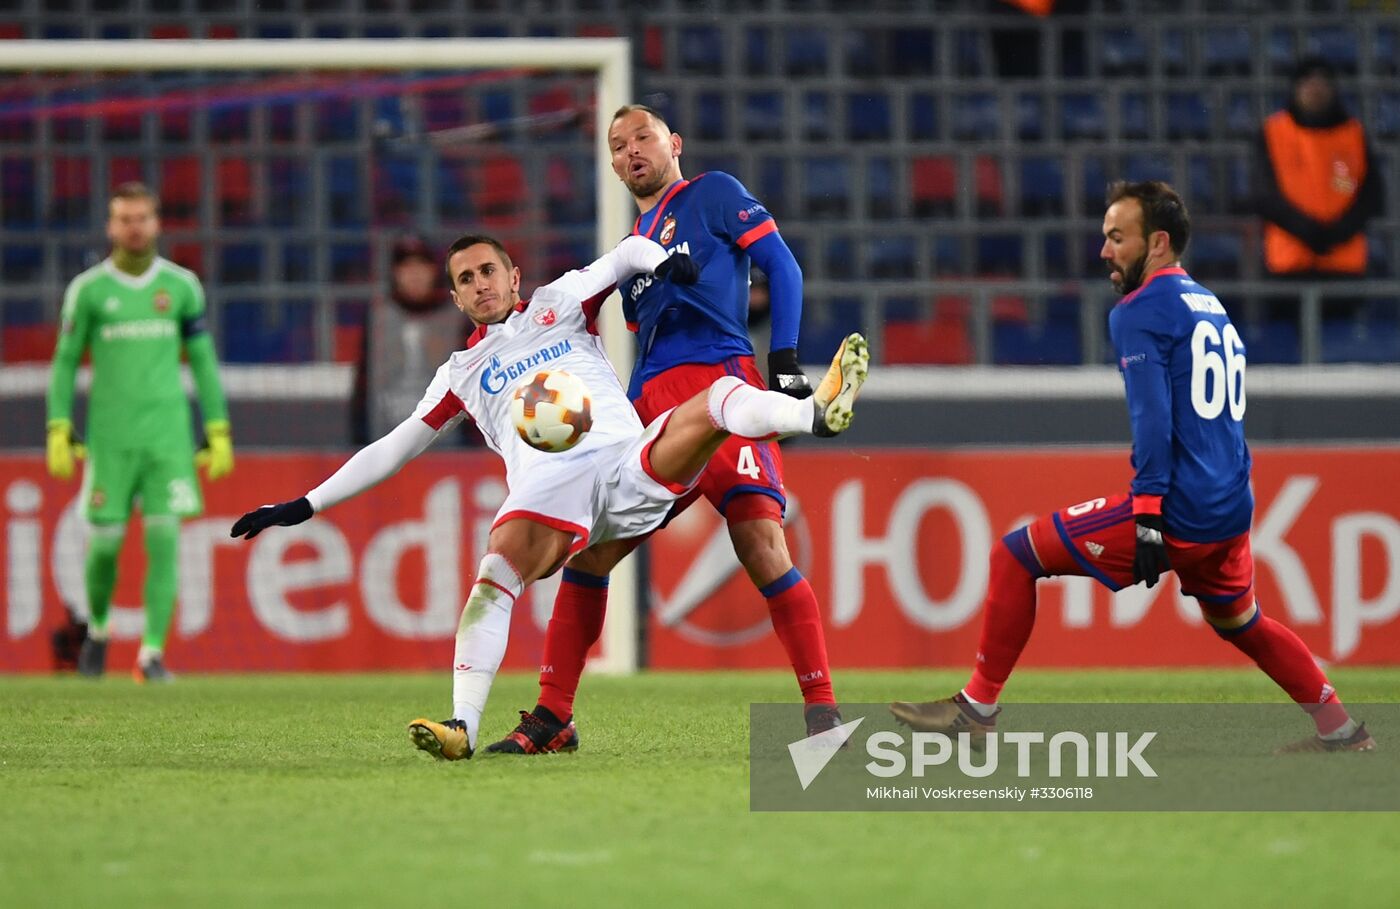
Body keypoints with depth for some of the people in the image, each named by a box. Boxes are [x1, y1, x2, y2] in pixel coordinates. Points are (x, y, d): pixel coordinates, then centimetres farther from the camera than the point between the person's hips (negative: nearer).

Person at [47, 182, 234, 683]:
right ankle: (97, 628, 29)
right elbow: (65, 362, 5)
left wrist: (219, 434, 5)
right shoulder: (88, 289, 0)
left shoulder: (181, 285, 4)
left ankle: (152, 654, -6)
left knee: (164, 537, -10)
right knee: (105, 542, 0)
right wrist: (58, 432, -3)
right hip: (109, 435, -1)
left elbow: (203, 360, 10)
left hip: (167, 433, 1)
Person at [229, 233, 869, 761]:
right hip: (546, 488, -1)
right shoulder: (461, 373, 27)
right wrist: (306, 505, 24)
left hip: (627, 464, 1)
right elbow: (394, 448, 28)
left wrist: (660, 261, -3)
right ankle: (462, 727, -42)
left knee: (715, 402, -23)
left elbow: (628, 254, 23)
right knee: (496, 575, -30)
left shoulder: (558, 305, 25)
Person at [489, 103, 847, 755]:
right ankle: (552, 715, 7)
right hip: (649, 404, 7)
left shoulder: (713, 195, 10)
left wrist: (785, 358, -8)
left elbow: (781, 265, 2)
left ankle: (821, 708, -16)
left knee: (759, 541, -19)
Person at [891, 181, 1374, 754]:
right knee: (1241, 624, 31)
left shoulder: (1140, 311, -7)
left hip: (1177, 512, -8)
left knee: (1015, 556, -1)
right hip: (1231, 513, 8)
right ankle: (1340, 730, 30)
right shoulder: (1212, 308, 20)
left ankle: (977, 708, 0)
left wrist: (1148, 517, -21)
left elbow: (1153, 419, -17)